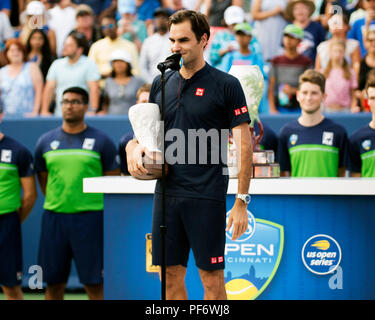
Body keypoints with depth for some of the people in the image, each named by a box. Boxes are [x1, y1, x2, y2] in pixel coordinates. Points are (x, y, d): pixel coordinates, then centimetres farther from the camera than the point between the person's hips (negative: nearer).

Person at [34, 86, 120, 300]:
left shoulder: (101, 142, 2)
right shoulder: (46, 142, 10)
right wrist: (58, 203, 13)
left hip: (90, 217, -3)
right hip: (54, 217, 3)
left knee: (94, 283, -5)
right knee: (53, 282, 5)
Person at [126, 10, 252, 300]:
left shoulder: (226, 85, -3)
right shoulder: (161, 84, 12)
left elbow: (244, 145, -6)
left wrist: (241, 201, -12)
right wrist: (134, 147, -2)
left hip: (207, 196, -5)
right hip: (167, 192, 5)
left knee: (212, 276, -1)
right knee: (171, 275, 7)